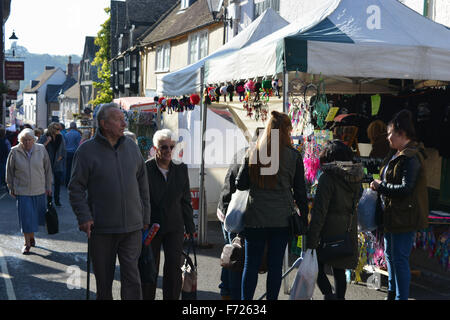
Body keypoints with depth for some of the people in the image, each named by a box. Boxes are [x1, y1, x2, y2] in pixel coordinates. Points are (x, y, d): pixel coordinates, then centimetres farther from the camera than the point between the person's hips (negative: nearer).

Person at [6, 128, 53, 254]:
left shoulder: (41, 150, -2)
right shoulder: (14, 152, -5)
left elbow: (47, 169, 5)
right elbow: (9, 172, 5)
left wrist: (48, 186, 6)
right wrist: (11, 188, 6)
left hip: (39, 190, 2)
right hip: (22, 191, -2)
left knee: (36, 215, 10)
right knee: (26, 217, -3)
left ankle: (31, 236, 32)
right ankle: (27, 243, 8)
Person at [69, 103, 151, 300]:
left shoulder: (132, 148, 8)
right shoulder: (87, 150, -4)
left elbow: (143, 186, 14)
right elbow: (76, 188, -4)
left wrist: (145, 218, 11)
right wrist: (84, 217, -15)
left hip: (132, 228, 2)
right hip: (101, 229, -2)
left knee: (132, 276, -1)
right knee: (103, 278, 11)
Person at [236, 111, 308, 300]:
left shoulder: (253, 153, 2)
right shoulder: (293, 156, -1)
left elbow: (240, 184, 6)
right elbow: (300, 191, 2)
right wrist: (304, 219, 10)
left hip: (255, 217, 1)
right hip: (281, 219, -1)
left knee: (251, 265, 7)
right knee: (275, 266, 6)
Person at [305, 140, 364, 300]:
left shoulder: (328, 177, -15)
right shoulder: (356, 177, 6)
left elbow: (320, 210, -18)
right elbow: (355, 203, 10)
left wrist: (311, 239, -17)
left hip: (329, 229, -6)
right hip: (348, 231, 7)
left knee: (317, 266, 5)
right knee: (339, 270, 16)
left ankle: (329, 295, -9)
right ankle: (340, 296, 23)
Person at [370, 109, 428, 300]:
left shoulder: (411, 157, -18)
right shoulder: (396, 154, 14)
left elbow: (406, 189, -25)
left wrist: (380, 186, -16)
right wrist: (379, 186, 7)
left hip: (404, 218, -11)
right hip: (392, 215, 11)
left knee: (400, 259, -6)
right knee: (390, 255, 19)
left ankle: (401, 297, 3)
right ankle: (392, 293, 32)